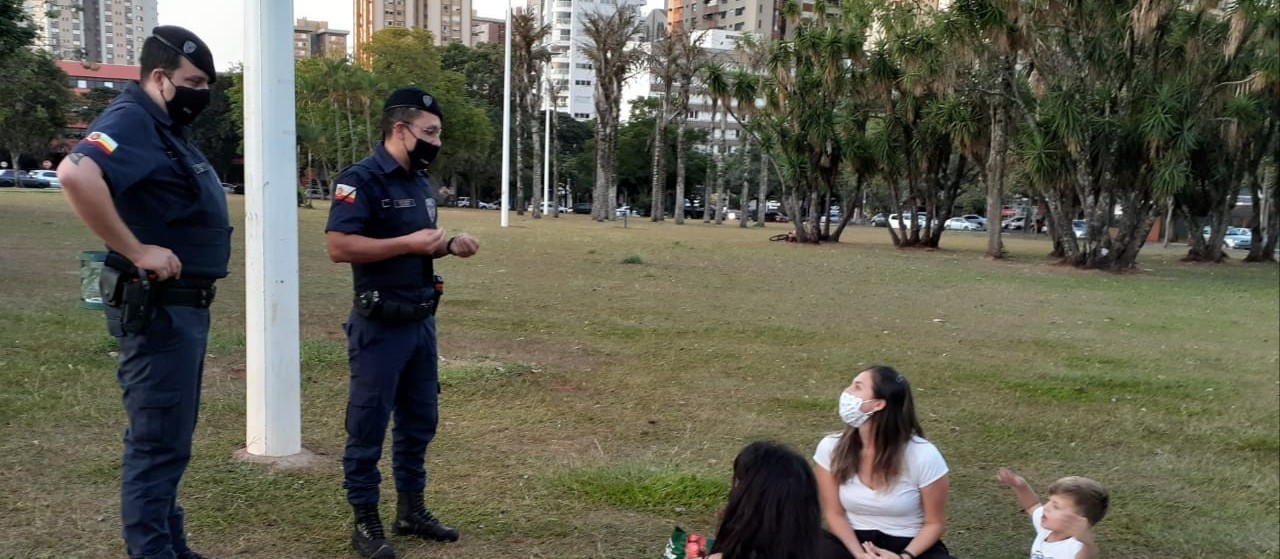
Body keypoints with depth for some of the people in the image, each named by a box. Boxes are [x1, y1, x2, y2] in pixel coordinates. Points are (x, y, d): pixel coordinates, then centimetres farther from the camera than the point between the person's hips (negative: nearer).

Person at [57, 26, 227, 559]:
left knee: (168, 438, 19)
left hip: (183, 307, 11)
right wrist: (137, 251, -28)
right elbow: (76, 174, -35)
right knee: (159, 444, -3)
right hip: (157, 309, -10)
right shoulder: (131, 121, -16)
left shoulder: (166, 129, 15)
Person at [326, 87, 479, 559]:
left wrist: (448, 246, 2)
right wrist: (409, 243, -23)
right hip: (380, 325, -9)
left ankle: (411, 510, 29)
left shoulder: (420, 183, 12)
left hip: (421, 321, 9)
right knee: (368, 426, 3)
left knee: (419, 421, 16)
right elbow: (338, 246, -23)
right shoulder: (362, 179, -14)